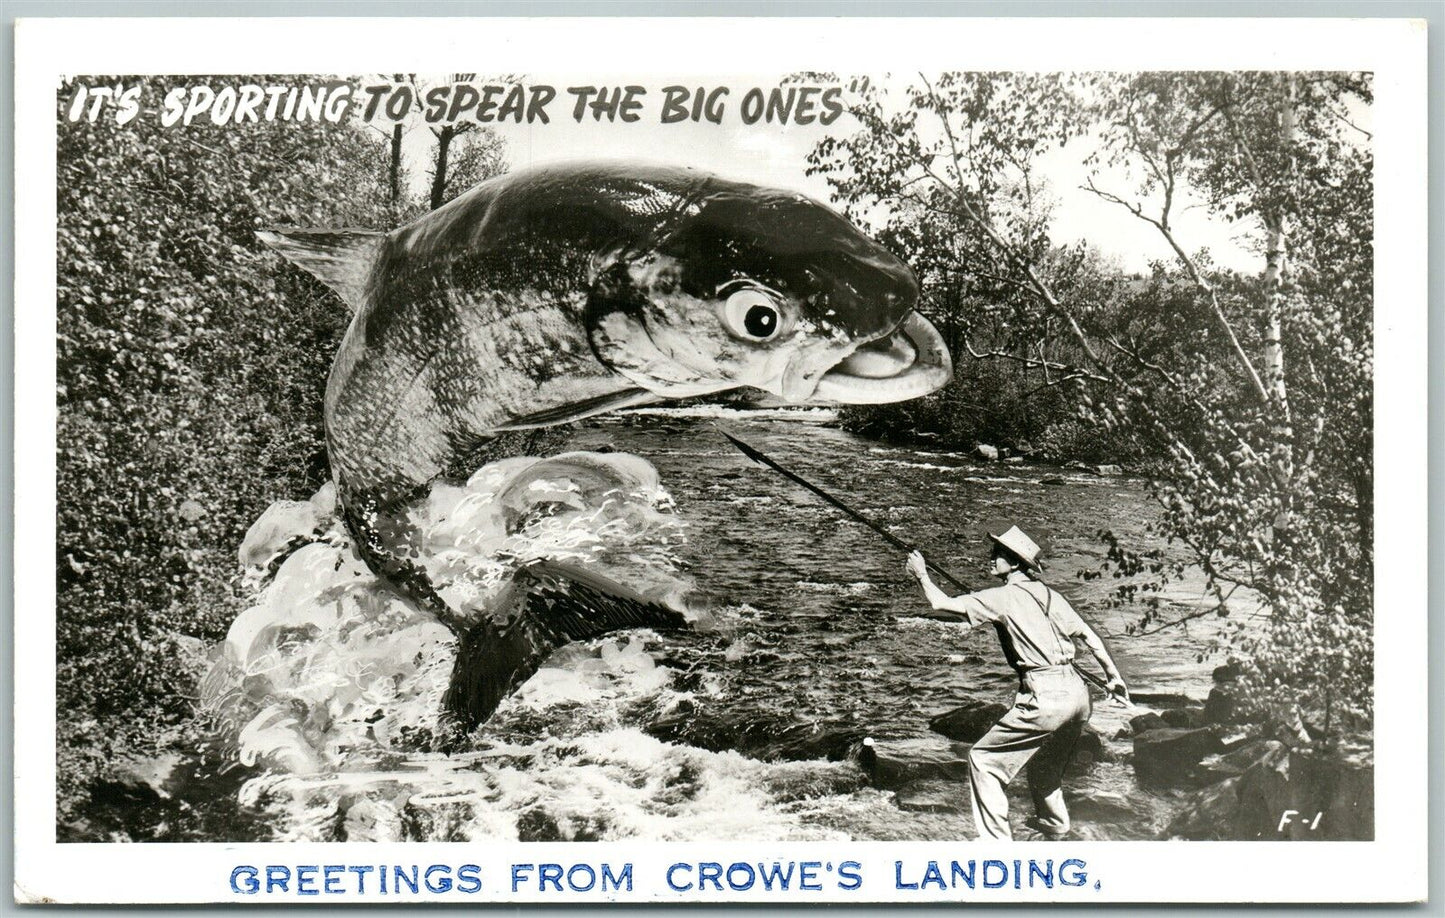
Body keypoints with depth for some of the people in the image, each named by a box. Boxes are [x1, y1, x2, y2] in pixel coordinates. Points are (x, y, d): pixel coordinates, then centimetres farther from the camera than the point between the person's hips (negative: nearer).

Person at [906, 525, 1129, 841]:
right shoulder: (1049, 595, 14)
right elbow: (1089, 636, 18)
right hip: (1077, 694, 8)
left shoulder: (1004, 597, -6)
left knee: (983, 759, 3)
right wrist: (1114, 676, 26)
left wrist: (922, 575, 9)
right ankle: (1055, 823, 47)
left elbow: (943, 605, -7)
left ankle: (995, 839, 2)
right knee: (1045, 762, 32)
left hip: (1044, 697, -8)